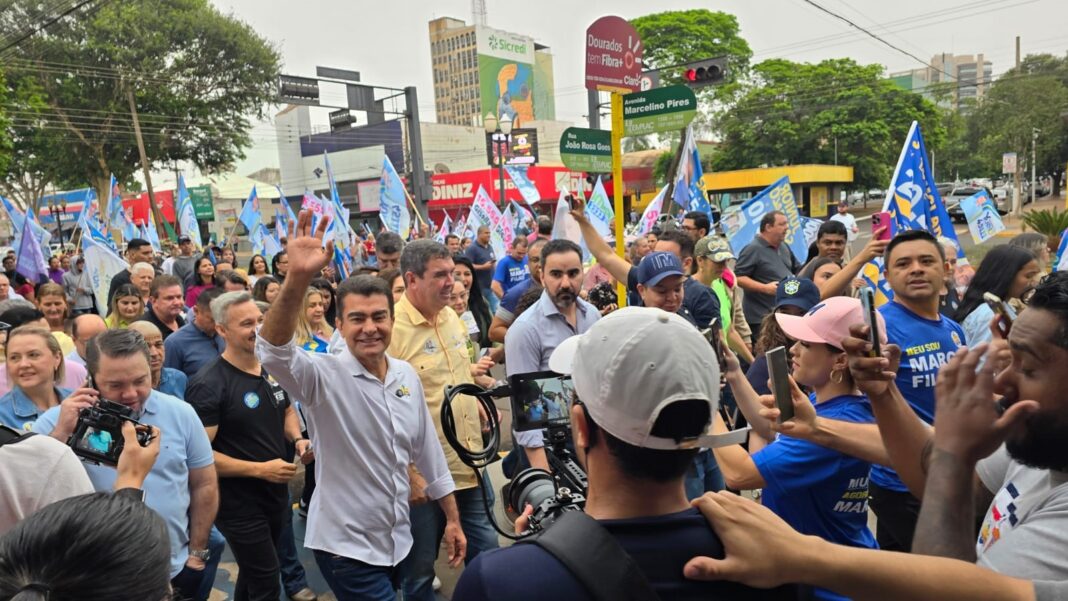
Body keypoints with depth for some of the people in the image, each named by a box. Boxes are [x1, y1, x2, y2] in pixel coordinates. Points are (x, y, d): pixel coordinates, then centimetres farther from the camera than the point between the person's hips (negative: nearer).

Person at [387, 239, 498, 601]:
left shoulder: (451, 316, 7)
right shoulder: (390, 327, -18)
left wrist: (483, 412, 14)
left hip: (469, 465, 7)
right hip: (423, 475, -7)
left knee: (487, 553, 17)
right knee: (420, 571, 12)